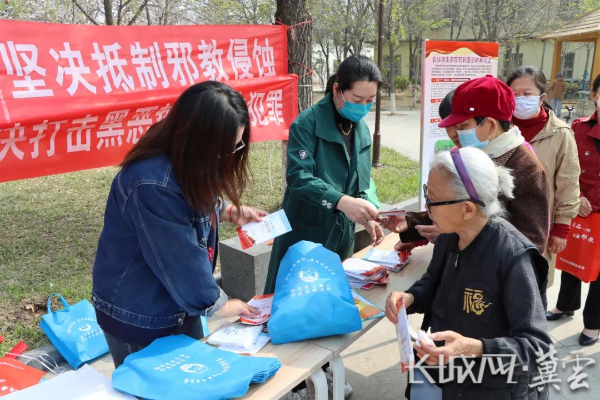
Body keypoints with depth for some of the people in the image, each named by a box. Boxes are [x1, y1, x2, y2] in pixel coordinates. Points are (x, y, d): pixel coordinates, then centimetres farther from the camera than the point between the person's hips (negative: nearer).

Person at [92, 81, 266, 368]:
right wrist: (218, 304, -13)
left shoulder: (185, 162, -6)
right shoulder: (152, 185, -34)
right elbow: (181, 259, -27)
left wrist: (230, 211, -3)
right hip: (138, 316, -8)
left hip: (179, 303, 8)